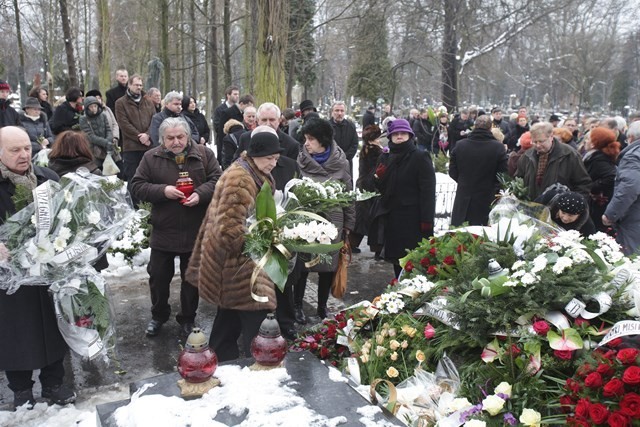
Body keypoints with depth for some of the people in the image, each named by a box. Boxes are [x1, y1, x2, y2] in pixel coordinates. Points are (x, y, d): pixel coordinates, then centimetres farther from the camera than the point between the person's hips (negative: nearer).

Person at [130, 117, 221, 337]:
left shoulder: (204, 154, -3)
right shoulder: (151, 157, -2)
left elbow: (217, 180, -4)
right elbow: (137, 186, -3)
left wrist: (200, 194, -22)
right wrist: (162, 190, -18)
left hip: (196, 231, 0)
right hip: (163, 231, 1)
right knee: (158, 276, 13)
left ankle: (188, 319, 31)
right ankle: (158, 316, 36)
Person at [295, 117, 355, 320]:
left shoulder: (340, 162, -4)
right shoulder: (301, 160, -5)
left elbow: (349, 194, 4)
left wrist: (348, 223, 6)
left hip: (332, 221, 1)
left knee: (328, 267, 12)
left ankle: (322, 307, 29)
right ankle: (297, 305, 22)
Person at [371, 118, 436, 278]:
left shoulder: (420, 157, -6)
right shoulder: (385, 157, 12)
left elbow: (428, 191, -12)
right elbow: (379, 188, 16)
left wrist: (426, 220, -17)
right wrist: (378, 178, -7)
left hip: (412, 218, -6)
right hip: (390, 216, 6)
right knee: (396, 258, 14)